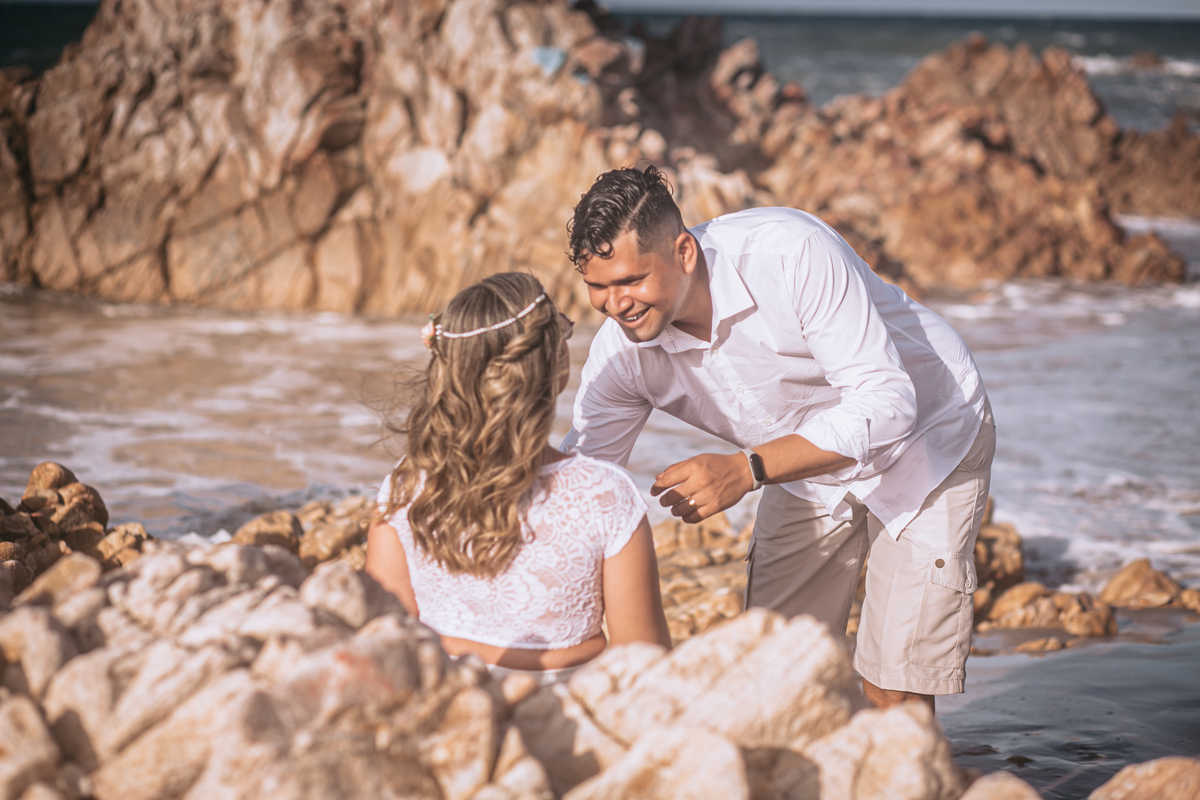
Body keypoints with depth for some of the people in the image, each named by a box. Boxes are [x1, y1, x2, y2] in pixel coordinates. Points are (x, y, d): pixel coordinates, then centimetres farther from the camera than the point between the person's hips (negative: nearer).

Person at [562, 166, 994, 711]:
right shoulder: (620, 351, -18)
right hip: (807, 464, 5)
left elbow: (885, 403, -36)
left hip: (926, 438, -5)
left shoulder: (791, 254, -35)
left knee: (892, 691, -12)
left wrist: (745, 471, -45)